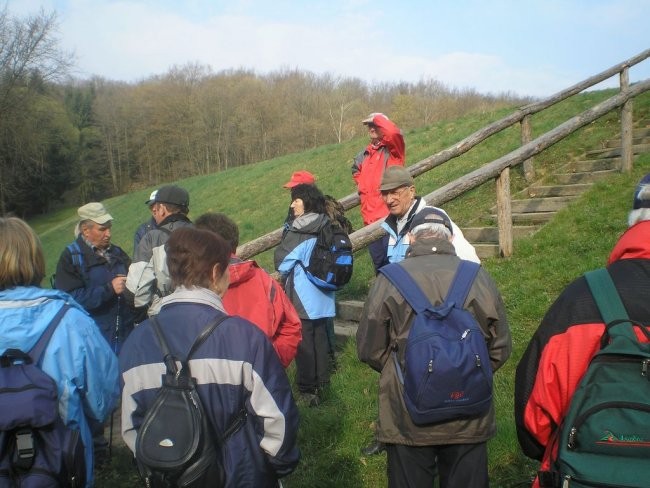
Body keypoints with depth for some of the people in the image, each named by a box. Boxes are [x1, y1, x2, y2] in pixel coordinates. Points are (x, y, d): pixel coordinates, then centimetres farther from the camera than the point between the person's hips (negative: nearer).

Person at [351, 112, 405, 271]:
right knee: (378, 262, 14)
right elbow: (356, 168, 38)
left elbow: (394, 133, -25)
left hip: (389, 216, -7)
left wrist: (378, 119, -9)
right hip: (370, 218, 7)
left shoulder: (392, 149, -2)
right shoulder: (365, 154, 16)